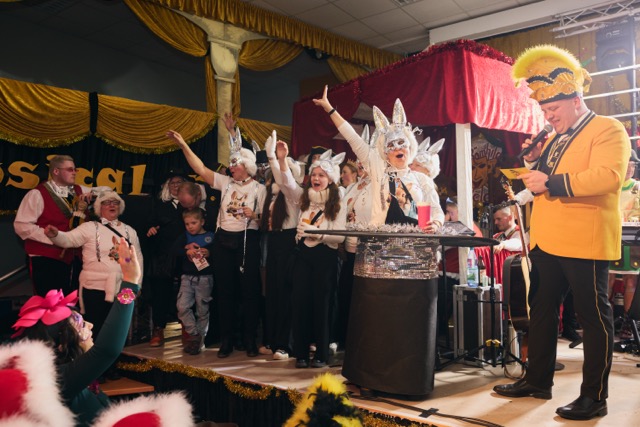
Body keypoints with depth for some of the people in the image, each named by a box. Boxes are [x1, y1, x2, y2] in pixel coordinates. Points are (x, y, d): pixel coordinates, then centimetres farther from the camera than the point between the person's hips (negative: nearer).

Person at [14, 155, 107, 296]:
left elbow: (107, 190, 22)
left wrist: (92, 193, 0)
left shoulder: (79, 191, 11)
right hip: (46, 260, -6)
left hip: (73, 258, 6)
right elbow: (21, 225, -14)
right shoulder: (38, 194, -8)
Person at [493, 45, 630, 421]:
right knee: (542, 312, 14)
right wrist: (534, 163, 7)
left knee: (594, 318, 2)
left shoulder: (608, 130, -6)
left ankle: (595, 397, 12)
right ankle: (538, 380, 27)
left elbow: (607, 177, -23)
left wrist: (552, 182, -24)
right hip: (546, 241, 9)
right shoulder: (556, 138, 19)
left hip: (584, 243, -9)